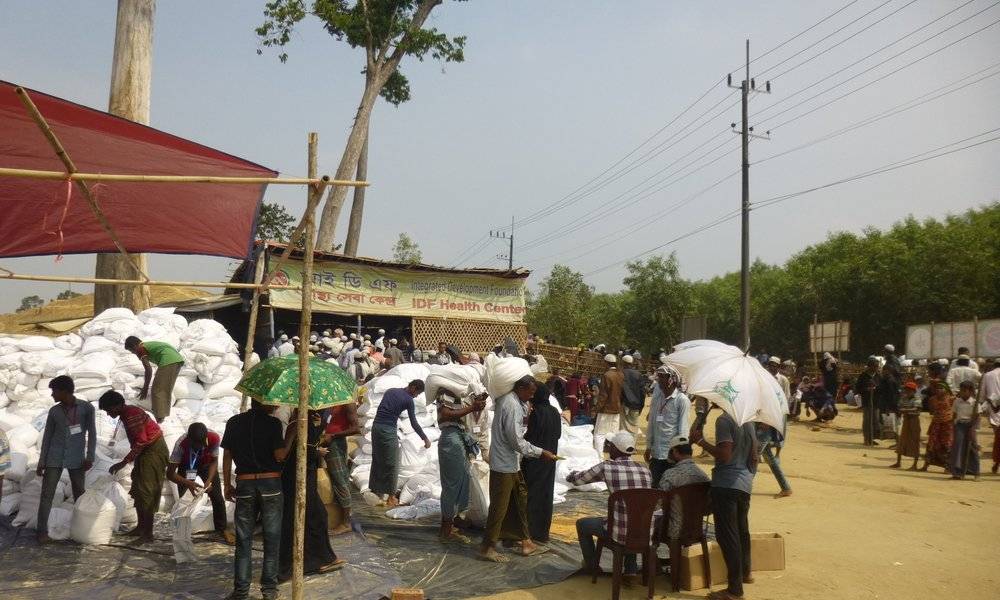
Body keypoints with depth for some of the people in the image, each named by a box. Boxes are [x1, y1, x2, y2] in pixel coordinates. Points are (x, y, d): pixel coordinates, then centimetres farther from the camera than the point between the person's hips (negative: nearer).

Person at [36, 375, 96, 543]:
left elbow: (92, 434, -3)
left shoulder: (87, 408, -4)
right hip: (54, 458, 1)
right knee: (46, 494, -6)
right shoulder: (53, 411, 3)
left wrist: (90, 457, -10)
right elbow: (47, 437, 7)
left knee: (79, 495, 5)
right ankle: (42, 531, -2)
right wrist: (41, 463, 3)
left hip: (76, 459, -1)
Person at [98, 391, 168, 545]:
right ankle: (141, 526, 25)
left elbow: (141, 442, -25)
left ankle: (148, 533, -5)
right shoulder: (126, 414, 9)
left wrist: (123, 462, -23)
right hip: (145, 451, 10)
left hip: (154, 452, -10)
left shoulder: (132, 415, -21)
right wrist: (133, 458, 22)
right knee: (138, 490, 14)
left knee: (147, 492, -9)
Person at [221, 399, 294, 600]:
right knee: (271, 538, 8)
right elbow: (280, 456, -11)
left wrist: (227, 485, 13)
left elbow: (227, 455, 6)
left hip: (244, 485, 3)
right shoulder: (272, 423, -9)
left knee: (243, 540, 9)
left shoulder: (234, 422, 4)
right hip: (270, 484, -2)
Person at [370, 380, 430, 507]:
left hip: (376, 426, 7)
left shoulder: (391, 391, 14)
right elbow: (414, 423, -4)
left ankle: (375, 489, 26)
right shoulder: (408, 400, -5)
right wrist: (425, 439, 5)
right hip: (388, 430, -7)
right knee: (392, 464, 1)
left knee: (377, 459, 17)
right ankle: (391, 496, 4)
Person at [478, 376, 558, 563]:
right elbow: (517, 441, -22)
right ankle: (487, 548, 9)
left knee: (521, 501, 15)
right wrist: (541, 452, -14)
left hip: (511, 463, 10)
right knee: (499, 506, -1)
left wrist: (525, 420, 4)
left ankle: (525, 542, 24)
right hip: (505, 464, -10)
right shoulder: (512, 405, -22)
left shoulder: (506, 399, 8)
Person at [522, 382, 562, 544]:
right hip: (549, 460, 7)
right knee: (546, 493, 14)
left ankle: (532, 533, 6)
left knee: (532, 494, 2)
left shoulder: (537, 412, -19)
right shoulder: (555, 412, 3)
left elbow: (530, 437, -18)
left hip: (535, 459, -7)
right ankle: (544, 532, 22)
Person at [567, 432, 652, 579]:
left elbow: (576, 479, 6)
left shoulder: (606, 467, -8)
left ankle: (591, 566, 40)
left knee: (582, 523, 23)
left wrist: (572, 474, 31)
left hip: (620, 534, -4)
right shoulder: (645, 469, 4)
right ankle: (631, 568, 32)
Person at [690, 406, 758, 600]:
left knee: (727, 535, -3)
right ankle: (745, 572, 41)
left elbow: (725, 455, -22)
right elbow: (754, 454, 15)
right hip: (745, 484, 9)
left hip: (726, 484, -9)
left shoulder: (724, 420, -16)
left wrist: (701, 440, -15)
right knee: (741, 529, 24)